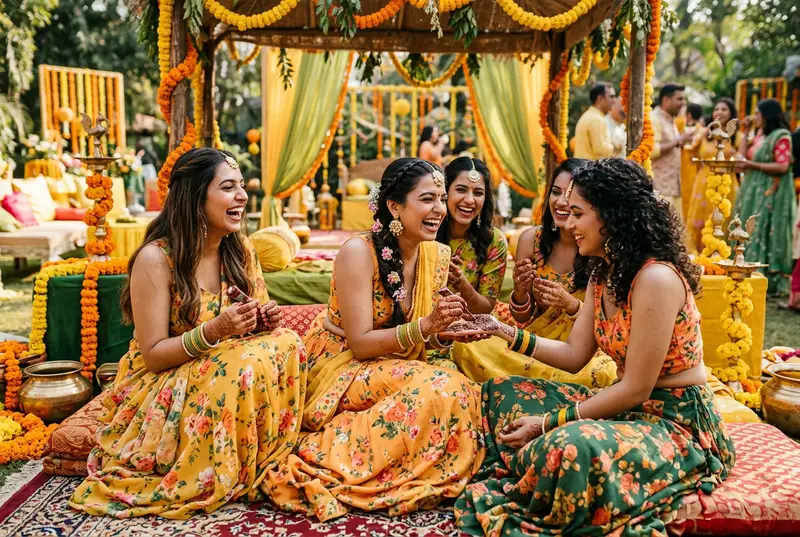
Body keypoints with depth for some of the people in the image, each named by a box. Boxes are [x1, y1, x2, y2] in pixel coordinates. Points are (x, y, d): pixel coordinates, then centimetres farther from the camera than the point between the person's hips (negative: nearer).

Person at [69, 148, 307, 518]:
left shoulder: (241, 251, 0)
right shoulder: (156, 258, -18)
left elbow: (256, 322, 10)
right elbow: (152, 355, -16)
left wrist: (265, 321, -15)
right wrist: (214, 331, -32)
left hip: (222, 369, 6)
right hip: (162, 387, -5)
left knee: (285, 344, -22)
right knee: (242, 365, -33)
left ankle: (268, 465, -7)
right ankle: (234, 477, -10)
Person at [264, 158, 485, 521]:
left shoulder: (438, 255, 1)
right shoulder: (359, 252, -18)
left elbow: (421, 336, 9)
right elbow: (360, 343, -19)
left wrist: (447, 332, -13)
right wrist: (426, 326, -28)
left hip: (393, 364, 7)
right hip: (340, 369, -6)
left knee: (464, 391, -20)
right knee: (440, 389, -28)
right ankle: (333, 462, -20)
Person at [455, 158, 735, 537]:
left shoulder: (656, 279, -23)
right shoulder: (603, 274, 5)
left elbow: (636, 390, -21)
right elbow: (574, 355, 7)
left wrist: (549, 422, -18)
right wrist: (502, 331, 2)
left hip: (675, 421, -9)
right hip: (629, 408, 9)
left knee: (571, 447, -37)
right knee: (503, 392, 6)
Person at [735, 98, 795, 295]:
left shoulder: (781, 136, -11)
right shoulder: (761, 134, 14)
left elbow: (783, 167, -19)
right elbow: (743, 156, 9)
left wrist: (752, 164, -20)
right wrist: (745, 131, 10)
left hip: (769, 194, -9)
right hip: (754, 192, 9)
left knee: (765, 234, -7)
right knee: (750, 234, 8)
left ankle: (770, 280, -1)